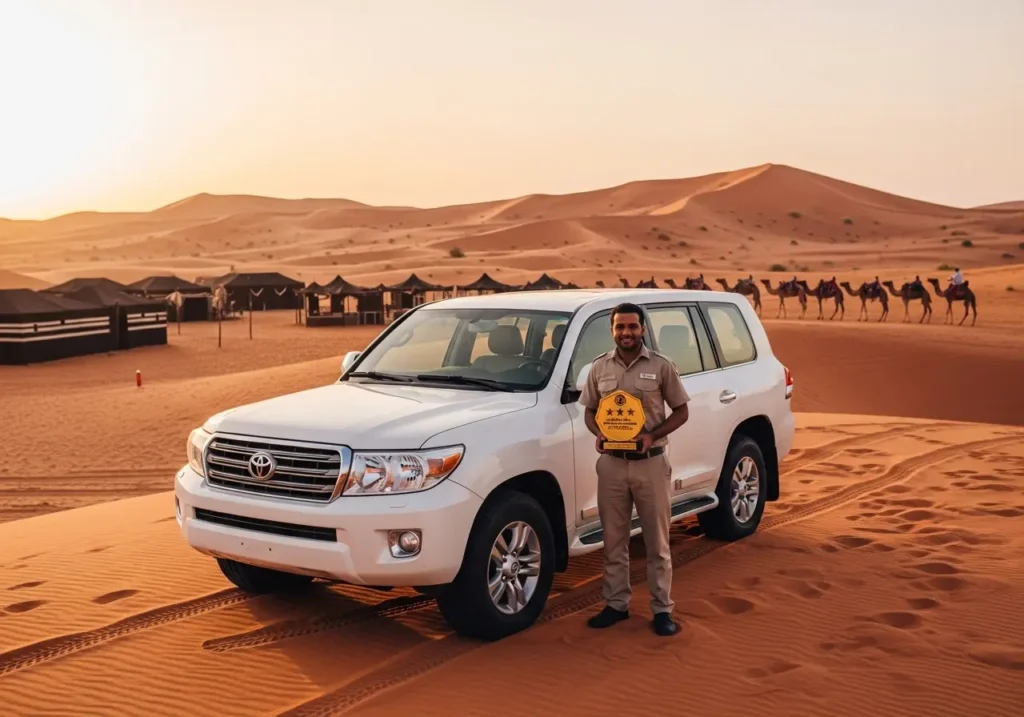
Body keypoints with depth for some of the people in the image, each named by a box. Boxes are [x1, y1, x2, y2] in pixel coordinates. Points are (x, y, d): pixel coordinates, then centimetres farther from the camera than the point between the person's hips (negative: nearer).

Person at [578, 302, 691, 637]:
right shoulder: (599, 367, 4)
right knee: (614, 540, 11)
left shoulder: (661, 366, -4)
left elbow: (681, 411, 0)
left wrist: (653, 435, -15)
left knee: (657, 541, 5)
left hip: (650, 463, -2)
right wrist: (598, 433, -10)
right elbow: (590, 411, 12)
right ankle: (616, 604, 23)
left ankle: (662, 609, 15)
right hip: (612, 463, 3)